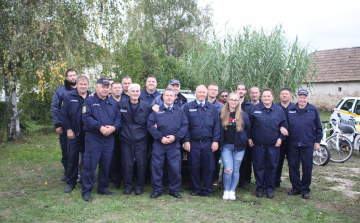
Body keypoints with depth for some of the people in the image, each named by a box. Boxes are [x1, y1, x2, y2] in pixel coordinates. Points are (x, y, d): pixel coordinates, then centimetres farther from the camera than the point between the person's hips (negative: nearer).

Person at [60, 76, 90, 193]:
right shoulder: (69, 97, 1)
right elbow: (63, 114, 0)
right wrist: (68, 129, -6)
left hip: (88, 133, 0)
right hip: (74, 133, 0)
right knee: (72, 158, 6)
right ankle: (71, 182, 18)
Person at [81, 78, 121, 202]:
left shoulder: (112, 103, 15)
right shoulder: (90, 101, 1)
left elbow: (118, 117, 8)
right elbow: (86, 118, -12)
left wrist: (113, 127, -12)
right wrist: (100, 127, -21)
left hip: (109, 139, 5)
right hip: (93, 138, -4)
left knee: (106, 165, 11)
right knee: (90, 165, -3)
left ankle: (103, 188, 26)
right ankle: (86, 191, 7)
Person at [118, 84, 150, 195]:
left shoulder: (145, 106, 2)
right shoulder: (121, 105, 2)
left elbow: (149, 123, 6)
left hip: (141, 141, 0)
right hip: (126, 140, 0)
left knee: (141, 164, 2)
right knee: (127, 165, 4)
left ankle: (139, 186, 18)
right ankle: (128, 186, 21)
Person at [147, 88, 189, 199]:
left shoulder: (180, 111, 10)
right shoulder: (157, 110, 6)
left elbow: (185, 125, 3)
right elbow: (150, 125, -2)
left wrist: (175, 137, -10)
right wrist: (161, 137, -11)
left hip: (174, 145, 1)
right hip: (159, 144, -1)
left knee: (175, 168, 1)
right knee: (156, 167, 0)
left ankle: (174, 190, 16)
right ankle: (157, 190, 13)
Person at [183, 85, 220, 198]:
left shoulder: (212, 108, 12)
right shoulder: (188, 107, 6)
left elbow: (217, 126, 8)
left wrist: (215, 141, 0)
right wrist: (186, 141, -6)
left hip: (208, 143, 1)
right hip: (193, 143, -1)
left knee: (208, 168, 3)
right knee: (194, 168, 4)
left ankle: (207, 190, 15)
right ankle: (196, 189, 17)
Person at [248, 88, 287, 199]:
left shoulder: (279, 111, 5)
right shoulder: (255, 109, 2)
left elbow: (284, 126, 11)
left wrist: (280, 138, 0)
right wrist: (249, 138, 0)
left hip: (273, 145, 1)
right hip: (258, 144, -1)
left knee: (272, 167, 6)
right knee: (258, 167, 5)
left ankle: (269, 189, 20)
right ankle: (259, 188, 19)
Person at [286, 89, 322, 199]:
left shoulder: (313, 110, 3)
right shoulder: (290, 110, 5)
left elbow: (318, 127, 8)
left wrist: (317, 141, 6)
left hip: (308, 144, -1)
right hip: (293, 144, 1)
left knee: (307, 167, 4)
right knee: (293, 166, 6)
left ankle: (305, 189, 18)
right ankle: (296, 188, 20)